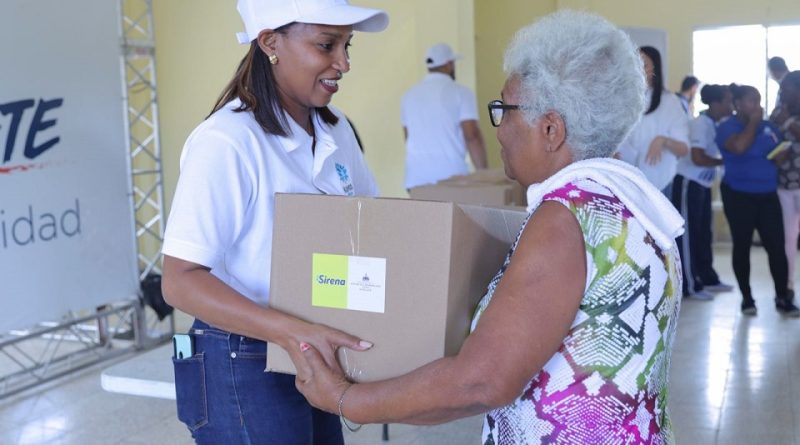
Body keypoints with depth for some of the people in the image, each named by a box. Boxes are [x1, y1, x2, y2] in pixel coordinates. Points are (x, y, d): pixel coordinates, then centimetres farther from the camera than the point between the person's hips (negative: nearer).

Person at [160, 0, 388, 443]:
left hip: (316, 357, 7)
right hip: (245, 366, -7)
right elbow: (181, 280, -24)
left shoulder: (337, 131, 1)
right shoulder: (226, 141, -21)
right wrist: (292, 331, -34)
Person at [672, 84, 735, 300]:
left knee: (703, 233, 16)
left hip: (703, 184, 9)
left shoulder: (716, 124, 9)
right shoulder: (701, 124, -18)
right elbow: (698, 158, -25)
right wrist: (725, 162, -16)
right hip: (688, 183, -9)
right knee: (688, 234, -3)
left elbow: (714, 152, 10)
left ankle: (708, 279, 26)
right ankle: (690, 286, 3)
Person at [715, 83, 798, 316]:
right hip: (739, 196, -4)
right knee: (742, 246, 5)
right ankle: (746, 297, 16)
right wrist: (753, 122, -12)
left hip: (768, 195, 4)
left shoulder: (769, 127, 12)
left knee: (777, 246, -2)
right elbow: (739, 146, -26)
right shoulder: (727, 128, -5)